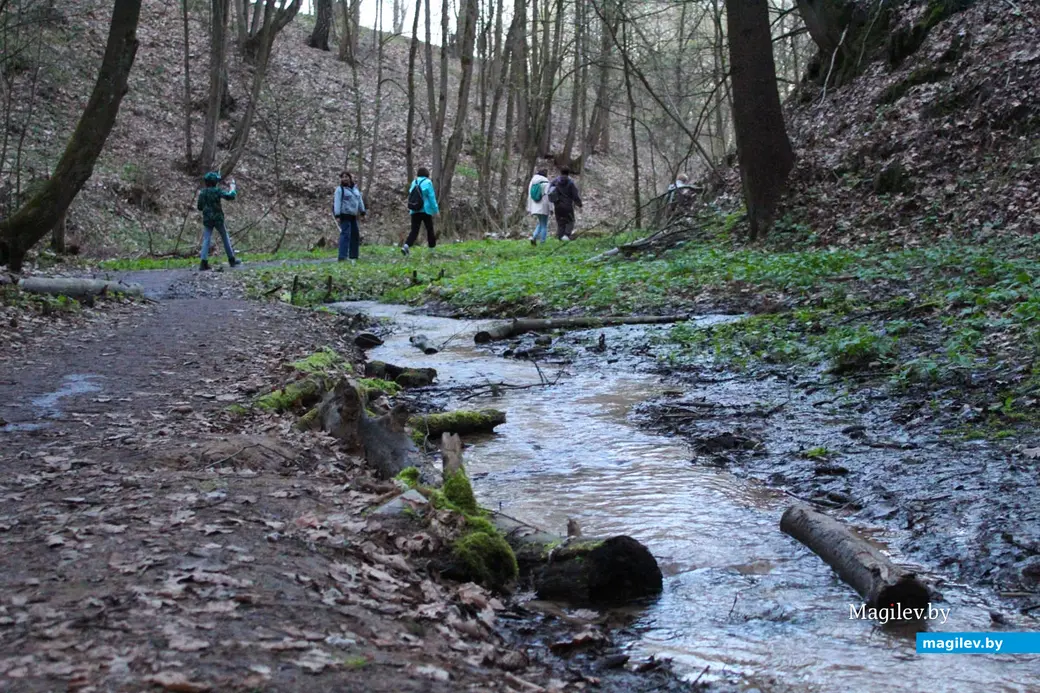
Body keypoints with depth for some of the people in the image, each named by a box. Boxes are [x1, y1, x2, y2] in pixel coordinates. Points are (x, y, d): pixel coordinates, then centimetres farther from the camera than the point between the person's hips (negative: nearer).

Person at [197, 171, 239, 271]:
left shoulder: (202, 193, 6)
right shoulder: (217, 190, -9)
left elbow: (200, 207, 12)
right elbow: (231, 196, -18)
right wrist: (232, 186, -2)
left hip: (207, 220, 3)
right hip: (218, 219, -3)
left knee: (206, 240, 0)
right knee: (225, 239, 12)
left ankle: (204, 263, -13)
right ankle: (232, 260, 18)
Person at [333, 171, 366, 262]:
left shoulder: (355, 188, 15)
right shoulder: (340, 189, -5)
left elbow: (359, 200, 19)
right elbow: (337, 203, -11)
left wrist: (362, 212, 15)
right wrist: (337, 216, -19)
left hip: (353, 216, 7)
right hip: (344, 215, -7)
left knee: (355, 235, 11)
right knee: (345, 235, -16)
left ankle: (353, 256, 21)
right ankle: (342, 257, -21)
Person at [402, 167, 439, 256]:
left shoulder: (414, 182, 7)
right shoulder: (427, 182, -9)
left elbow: (410, 196, 12)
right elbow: (432, 197, -11)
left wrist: (410, 210, 21)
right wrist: (436, 210, -5)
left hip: (414, 211, 4)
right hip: (425, 211, -4)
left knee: (414, 230, 2)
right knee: (430, 229, 13)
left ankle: (406, 246, -21)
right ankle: (432, 248, 23)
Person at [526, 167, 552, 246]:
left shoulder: (532, 182, 9)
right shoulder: (545, 183, -10)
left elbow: (529, 196, 11)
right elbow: (548, 197, -13)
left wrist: (529, 208, 15)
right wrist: (551, 208, -9)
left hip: (535, 208, 6)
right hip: (543, 208, -6)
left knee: (541, 224, 21)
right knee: (544, 226, 4)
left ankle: (534, 237, 0)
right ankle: (542, 243, 2)